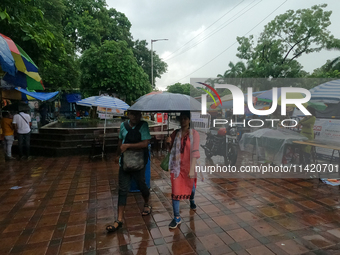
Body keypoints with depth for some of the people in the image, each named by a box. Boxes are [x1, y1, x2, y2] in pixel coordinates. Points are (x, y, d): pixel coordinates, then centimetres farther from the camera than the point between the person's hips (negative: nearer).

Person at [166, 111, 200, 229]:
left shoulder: (194, 134, -10)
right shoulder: (176, 133, 0)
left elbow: (195, 152, -17)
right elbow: (171, 149, 12)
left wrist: (192, 169, -24)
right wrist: (169, 142, -11)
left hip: (189, 166, -1)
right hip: (177, 166, 1)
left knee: (191, 187, 21)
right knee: (176, 191, -2)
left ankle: (192, 200, 55)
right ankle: (177, 218, 12)